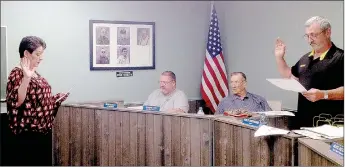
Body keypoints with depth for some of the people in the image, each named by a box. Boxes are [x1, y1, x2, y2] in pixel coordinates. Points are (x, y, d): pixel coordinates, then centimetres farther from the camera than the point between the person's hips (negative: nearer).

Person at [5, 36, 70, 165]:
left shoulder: (35, 74, 13)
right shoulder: (17, 73, -12)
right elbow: (16, 101, -25)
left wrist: (58, 98, 12)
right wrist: (26, 77, -33)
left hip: (43, 132, 9)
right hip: (27, 135, -9)